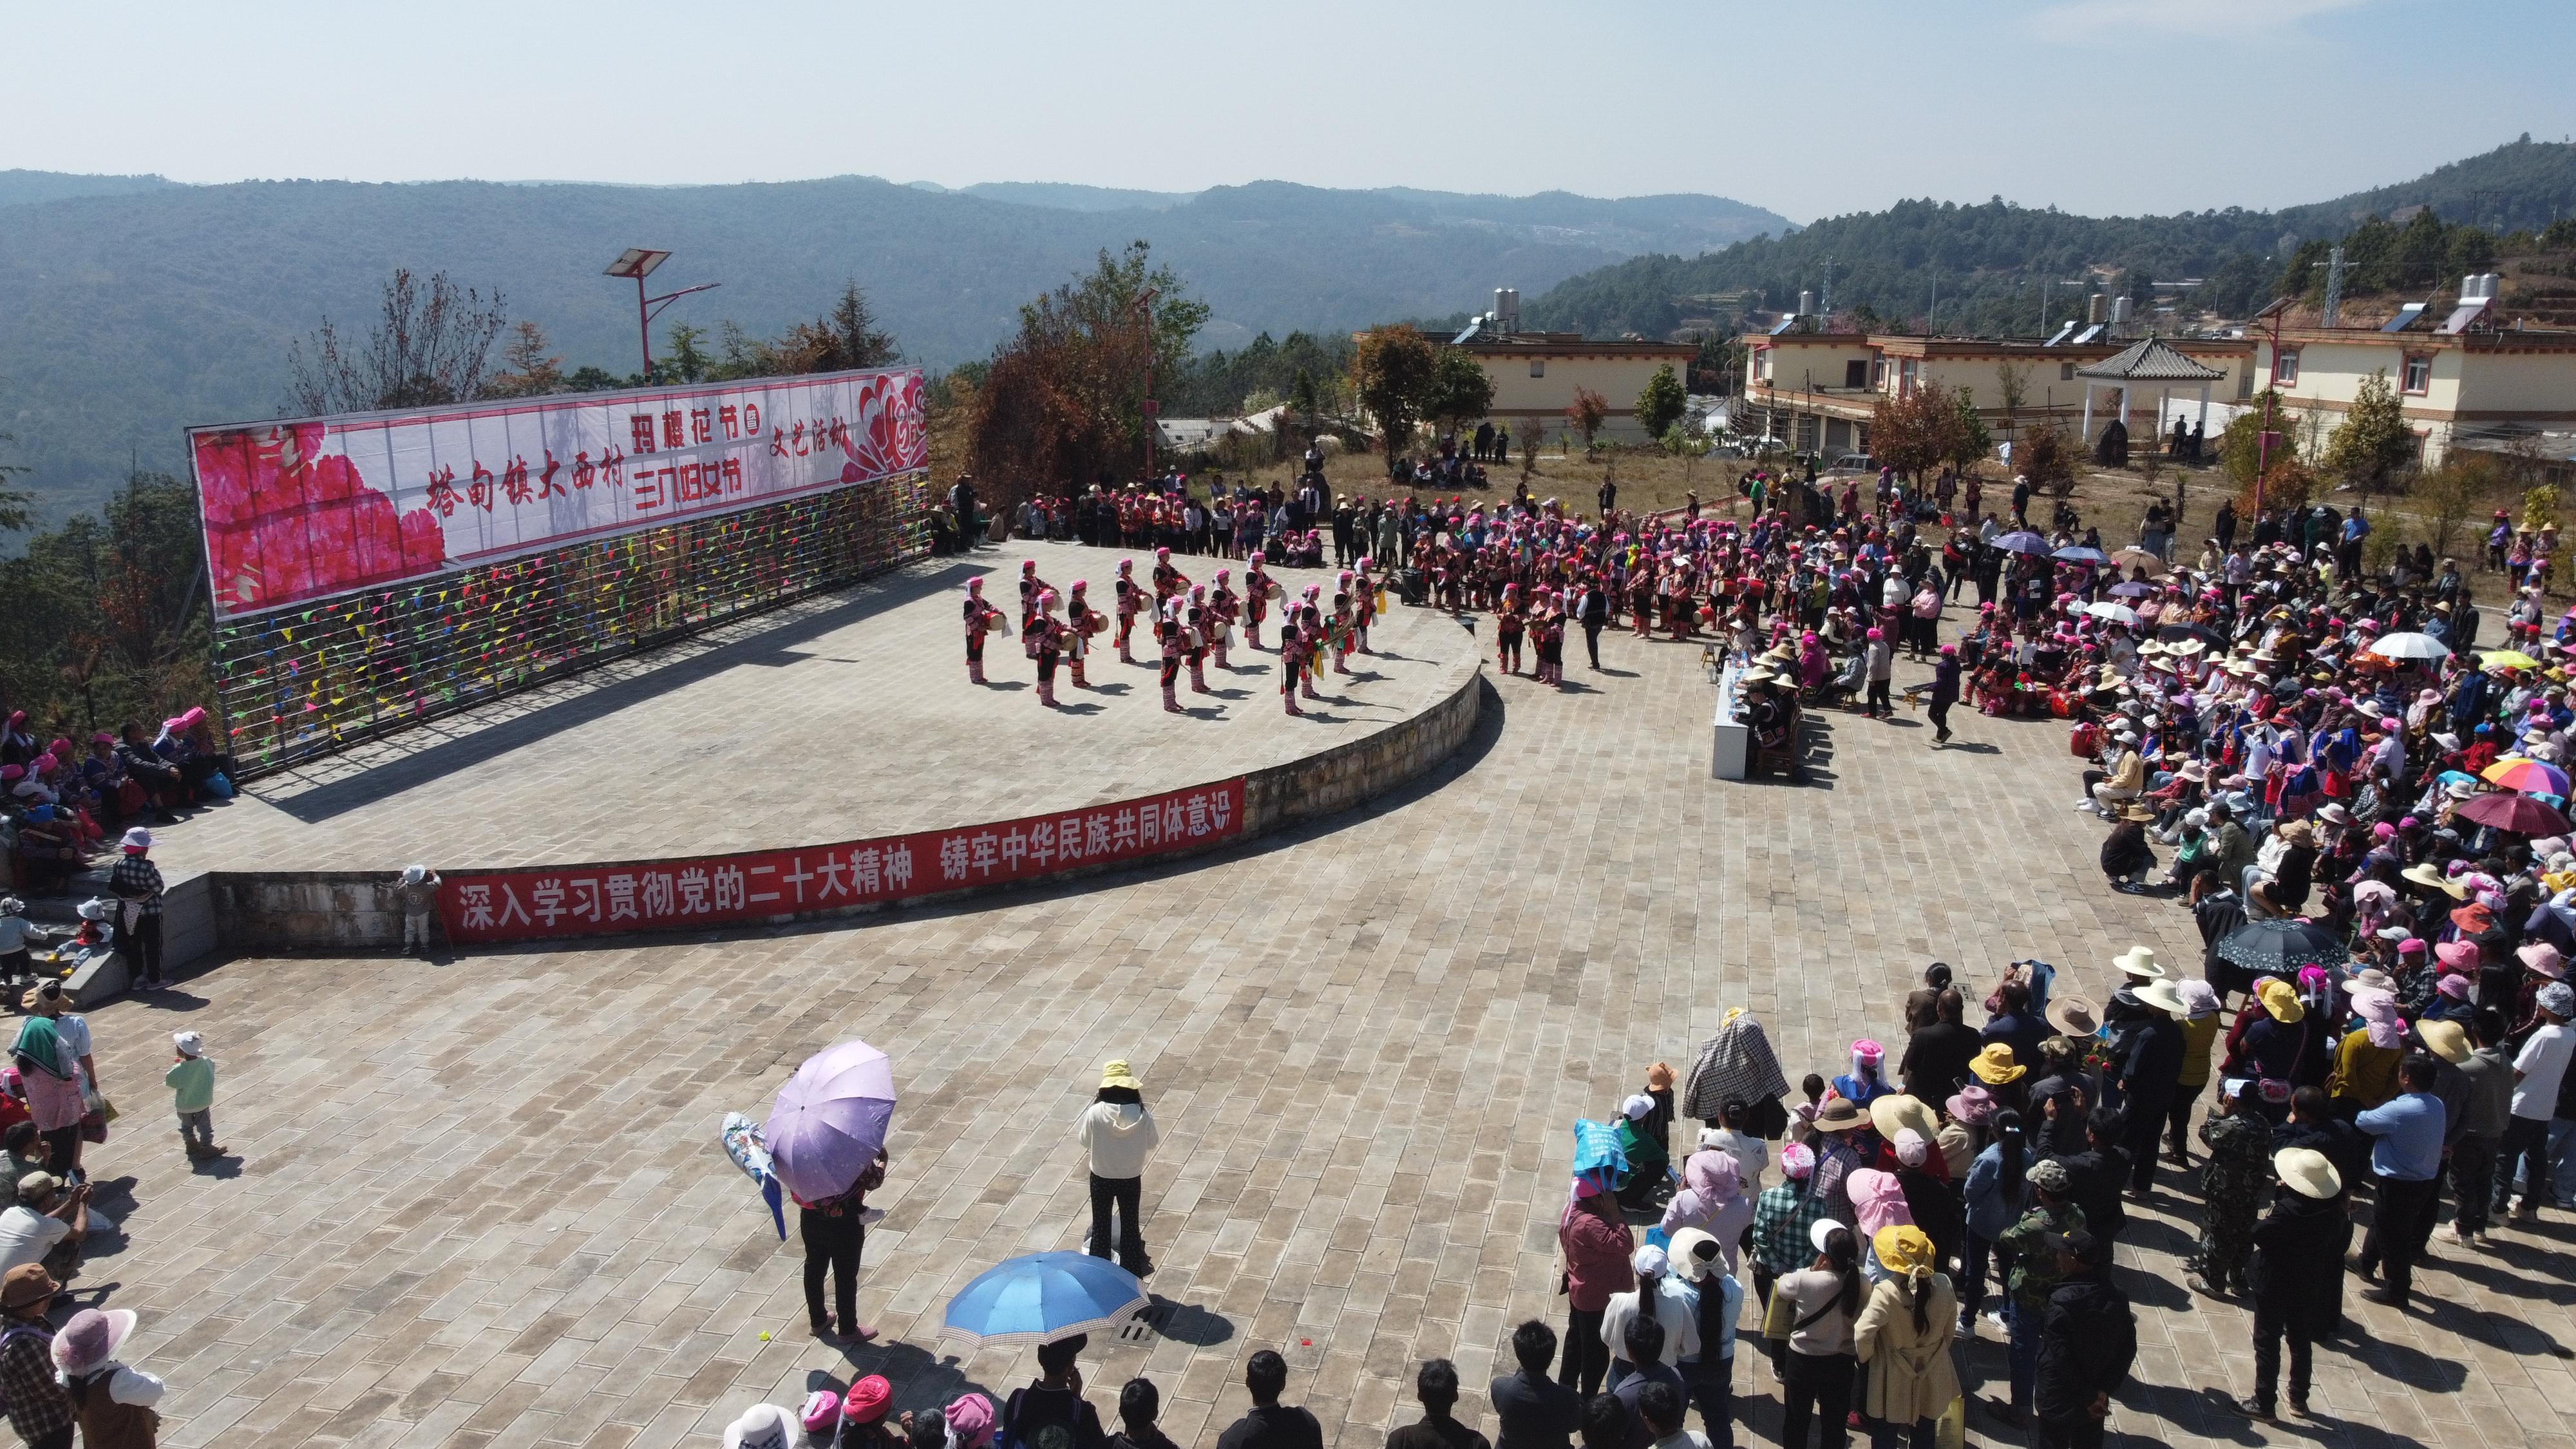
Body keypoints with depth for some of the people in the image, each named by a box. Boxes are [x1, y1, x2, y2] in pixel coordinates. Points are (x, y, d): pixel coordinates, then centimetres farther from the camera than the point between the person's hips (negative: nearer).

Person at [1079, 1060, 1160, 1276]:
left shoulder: (1095, 1113, -23)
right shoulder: (1142, 1116, -21)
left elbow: (1085, 1142, -7)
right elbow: (1152, 1142, -4)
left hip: (1101, 1178, 0)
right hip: (1131, 1179, 1)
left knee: (1101, 1225, 19)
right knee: (1129, 1225, 19)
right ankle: (1132, 1274, 31)